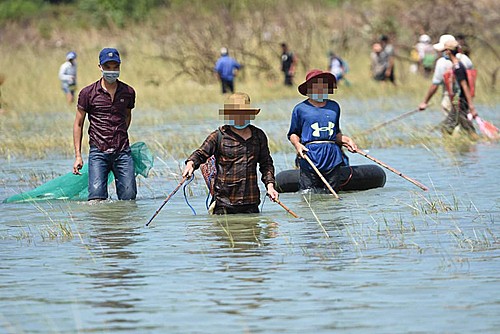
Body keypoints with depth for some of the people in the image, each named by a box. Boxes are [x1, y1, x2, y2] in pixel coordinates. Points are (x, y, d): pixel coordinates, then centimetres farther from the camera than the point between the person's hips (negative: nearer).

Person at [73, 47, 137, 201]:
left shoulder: (128, 92, 7)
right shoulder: (88, 93, -1)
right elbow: (78, 124, 5)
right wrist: (78, 156, 1)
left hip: (123, 152, 2)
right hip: (98, 152, -2)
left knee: (129, 199, -2)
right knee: (97, 199, -15)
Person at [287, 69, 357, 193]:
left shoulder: (334, 107, 18)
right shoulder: (300, 109, 5)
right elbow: (293, 134, 9)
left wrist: (346, 140, 8)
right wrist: (297, 144, -11)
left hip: (333, 158, 4)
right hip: (310, 159, -4)